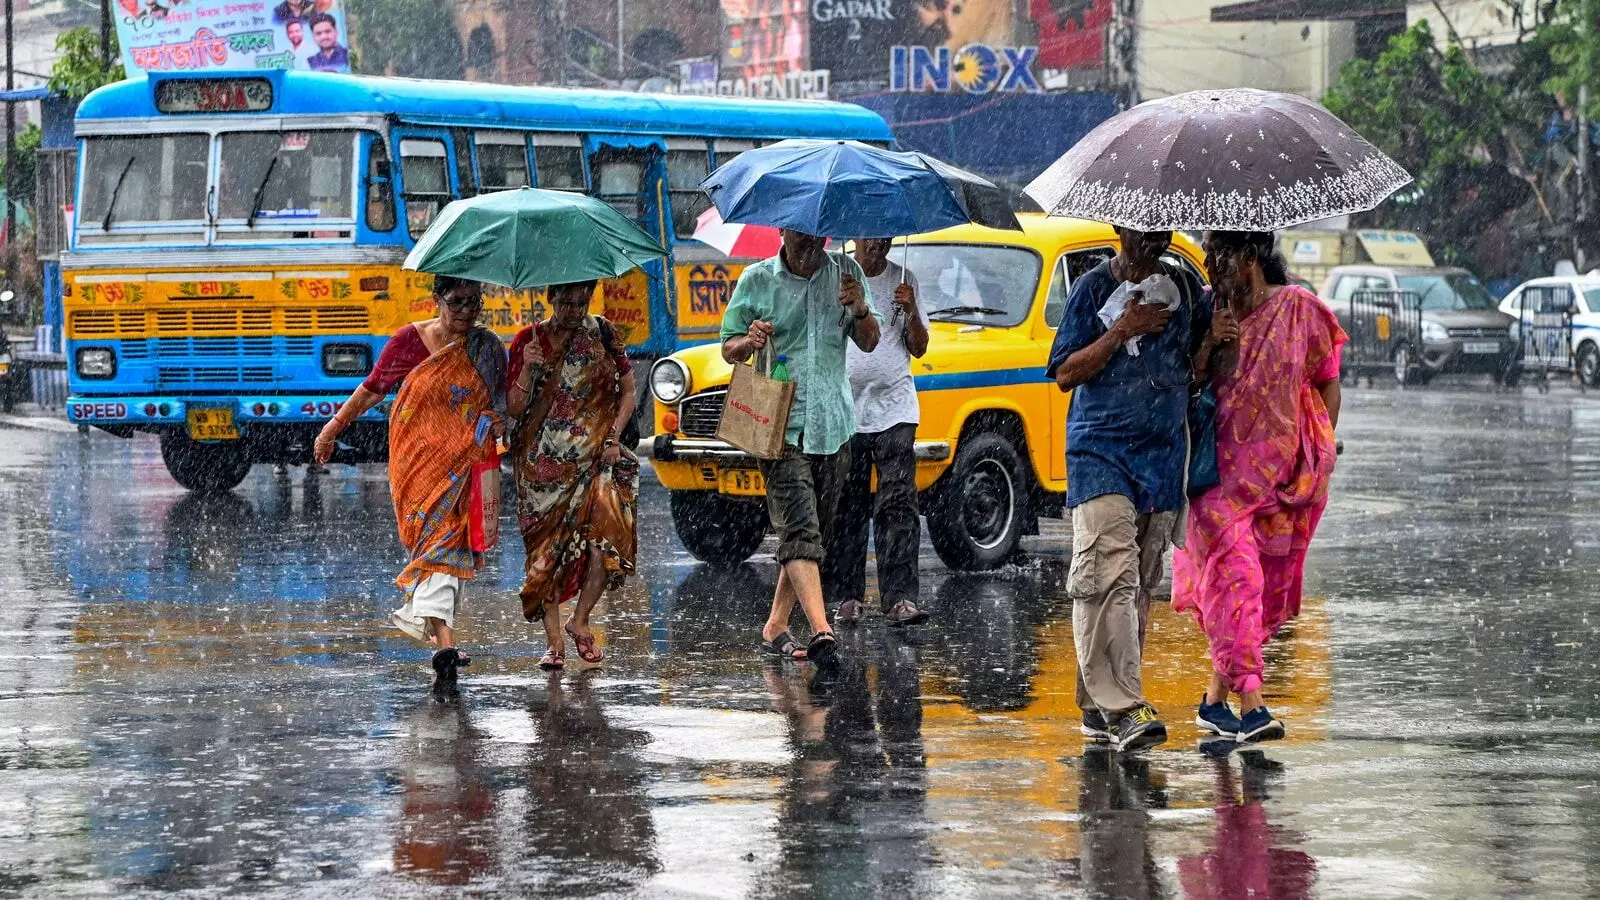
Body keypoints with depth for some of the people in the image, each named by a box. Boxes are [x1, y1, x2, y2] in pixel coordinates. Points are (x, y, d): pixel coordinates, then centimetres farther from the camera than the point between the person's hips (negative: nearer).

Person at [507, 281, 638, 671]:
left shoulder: (602, 335, 5)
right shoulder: (528, 341, 2)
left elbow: (628, 392, 10)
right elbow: (514, 409, -1)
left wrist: (613, 439, -2)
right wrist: (528, 369, -16)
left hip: (592, 456, 0)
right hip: (543, 461, 0)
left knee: (606, 535, -16)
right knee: (548, 548, -5)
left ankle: (579, 622, 5)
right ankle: (555, 641, 2)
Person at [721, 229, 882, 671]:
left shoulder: (845, 272, 7)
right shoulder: (756, 280, -1)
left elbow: (868, 342, 10)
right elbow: (728, 348, 5)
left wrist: (861, 310, -12)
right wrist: (749, 342, -18)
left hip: (833, 426, 4)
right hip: (782, 425, -4)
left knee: (814, 532, 11)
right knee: (799, 529, -16)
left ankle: (775, 626, 23)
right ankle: (821, 631, -28)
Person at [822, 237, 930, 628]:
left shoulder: (903, 281, 9)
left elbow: (918, 348, 9)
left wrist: (912, 312, -9)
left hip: (894, 409, 0)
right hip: (844, 410, 0)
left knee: (899, 504, -9)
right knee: (846, 509, 2)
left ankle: (900, 599, -14)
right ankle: (846, 598, 8)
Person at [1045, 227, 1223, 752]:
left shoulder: (1184, 287, 10)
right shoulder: (1093, 289, -1)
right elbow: (1065, 374, -5)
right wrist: (1123, 330, -13)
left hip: (1163, 454, 5)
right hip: (1100, 452, -5)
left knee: (1140, 586, 5)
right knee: (1110, 575, -17)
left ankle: (1099, 705, 11)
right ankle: (1122, 708, -22)